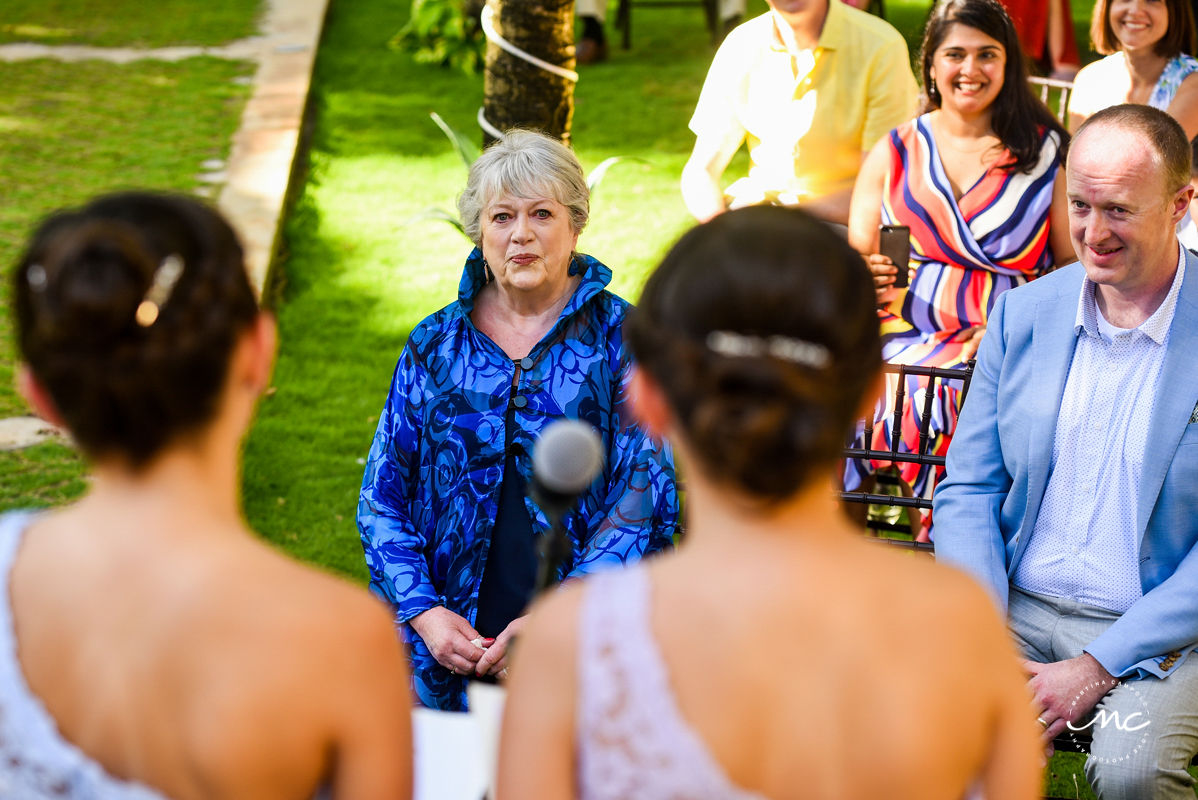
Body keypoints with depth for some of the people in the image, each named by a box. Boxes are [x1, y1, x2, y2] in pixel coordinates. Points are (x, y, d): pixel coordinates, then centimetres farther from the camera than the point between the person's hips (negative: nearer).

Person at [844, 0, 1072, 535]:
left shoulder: (1046, 151, 10)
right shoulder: (894, 153, 16)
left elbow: (1075, 265, 6)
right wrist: (865, 283, -9)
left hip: (1007, 345, -1)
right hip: (904, 332, 2)